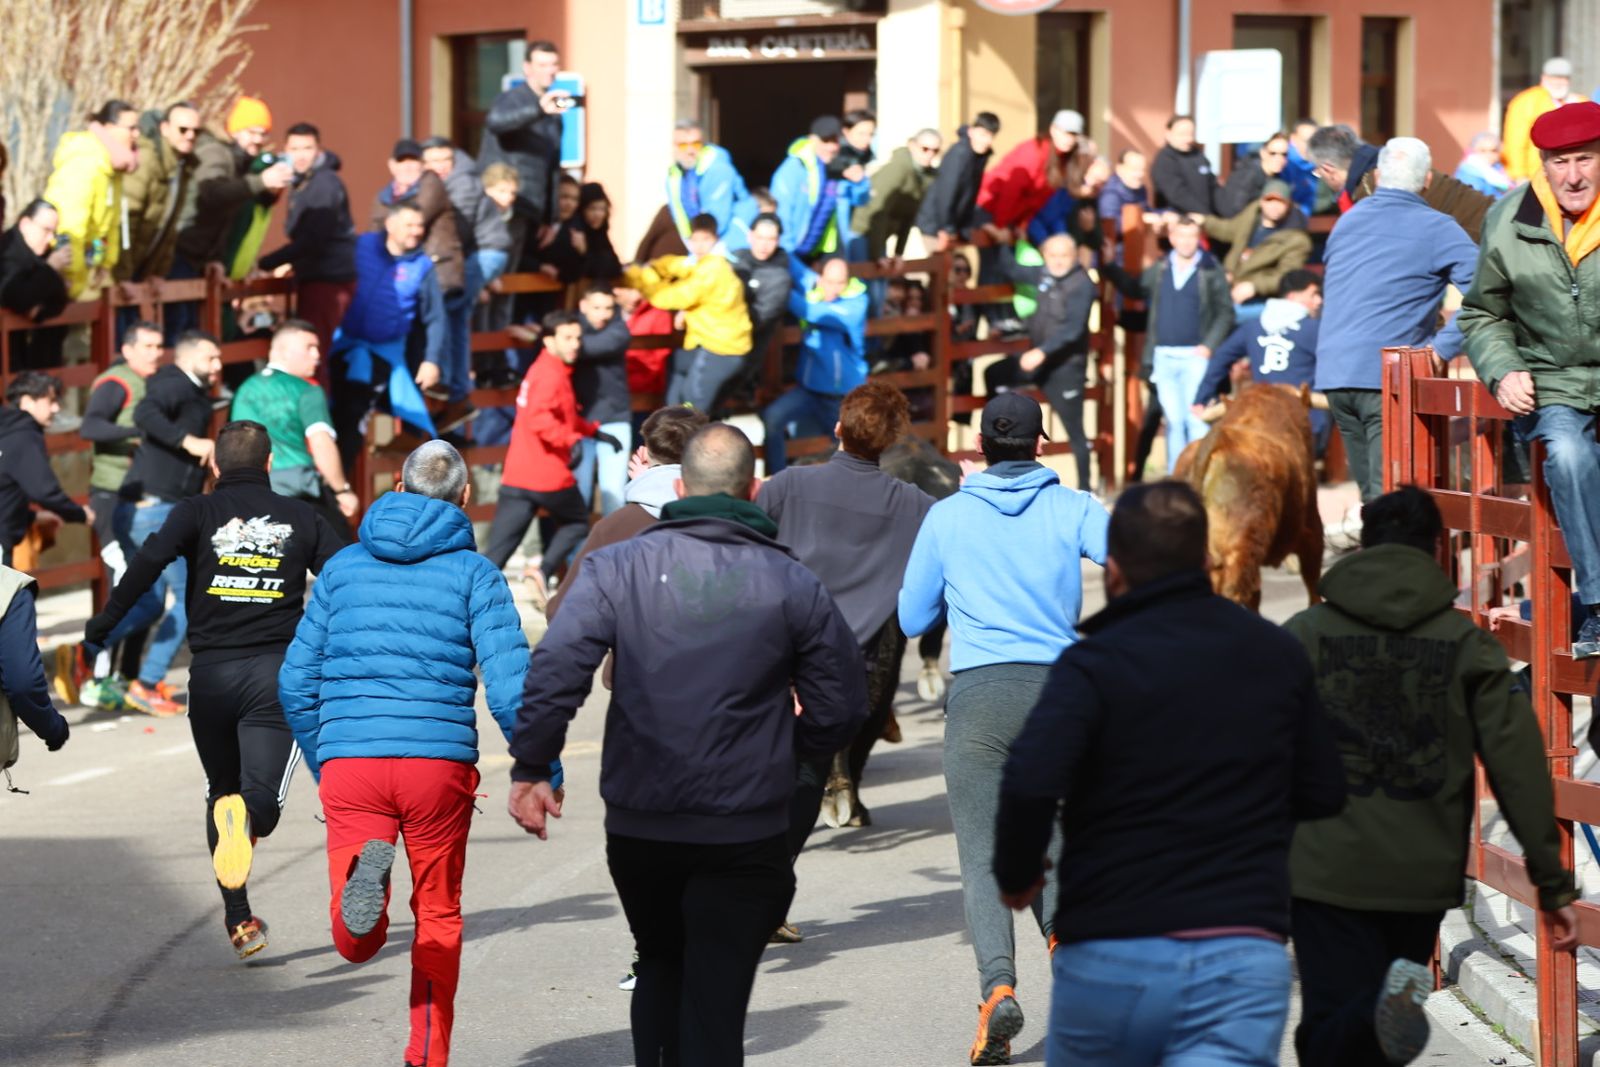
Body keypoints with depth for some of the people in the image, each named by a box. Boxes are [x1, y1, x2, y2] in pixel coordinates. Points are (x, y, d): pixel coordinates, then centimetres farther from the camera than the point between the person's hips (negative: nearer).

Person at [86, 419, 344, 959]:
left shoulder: (197, 512, 6)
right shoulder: (301, 518, 10)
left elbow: (149, 561, -11)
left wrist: (102, 625, -5)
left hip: (211, 673, 1)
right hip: (276, 671, -1)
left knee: (222, 790, 18)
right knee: (264, 796, -5)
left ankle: (238, 918, 13)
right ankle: (246, 813, -43)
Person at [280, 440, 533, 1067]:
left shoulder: (344, 567, 13)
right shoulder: (473, 574, 4)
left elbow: (296, 682, 15)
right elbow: (509, 686, -6)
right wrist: (543, 773, 5)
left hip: (348, 763, 1)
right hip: (440, 764, -1)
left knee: (357, 945, 0)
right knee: (438, 920, 18)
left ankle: (365, 876, -31)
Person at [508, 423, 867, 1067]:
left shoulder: (617, 567, -2)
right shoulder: (793, 585, 0)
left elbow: (555, 669, -12)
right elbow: (841, 706, 2)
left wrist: (531, 768, -4)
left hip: (638, 828, 2)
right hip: (745, 836, -1)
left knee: (660, 966, 23)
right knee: (715, 996, -1)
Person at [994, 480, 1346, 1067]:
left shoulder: (1095, 663, -6)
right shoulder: (1277, 654, 9)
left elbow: (1029, 786, -21)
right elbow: (1322, 794, 16)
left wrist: (1017, 875, -1)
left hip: (1110, 958, -2)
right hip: (1244, 959, 2)